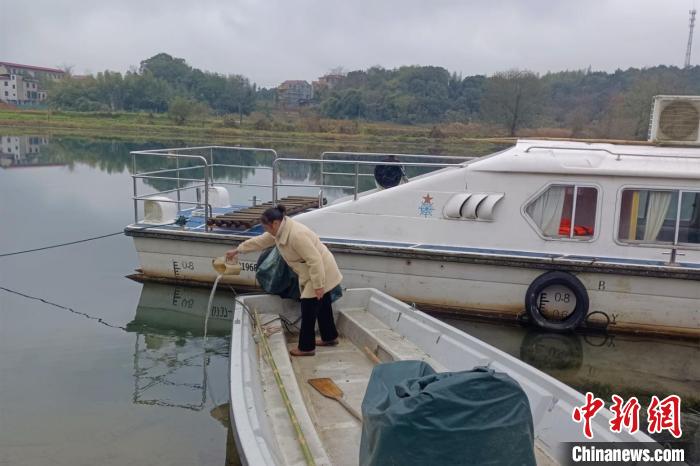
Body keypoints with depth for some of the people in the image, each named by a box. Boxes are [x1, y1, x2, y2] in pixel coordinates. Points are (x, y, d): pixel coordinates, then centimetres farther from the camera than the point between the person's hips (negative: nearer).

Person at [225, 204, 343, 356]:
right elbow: (259, 241, 15)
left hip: (321, 272, -10)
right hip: (318, 272, 10)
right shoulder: (279, 231, 0)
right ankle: (330, 337, 36)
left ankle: (306, 347, 9)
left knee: (308, 309, -3)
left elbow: (315, 260, -31)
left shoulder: (296, 235, -31)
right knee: (322, 306, 21)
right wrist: (237, 250, 21)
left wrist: (318, 285, -27)